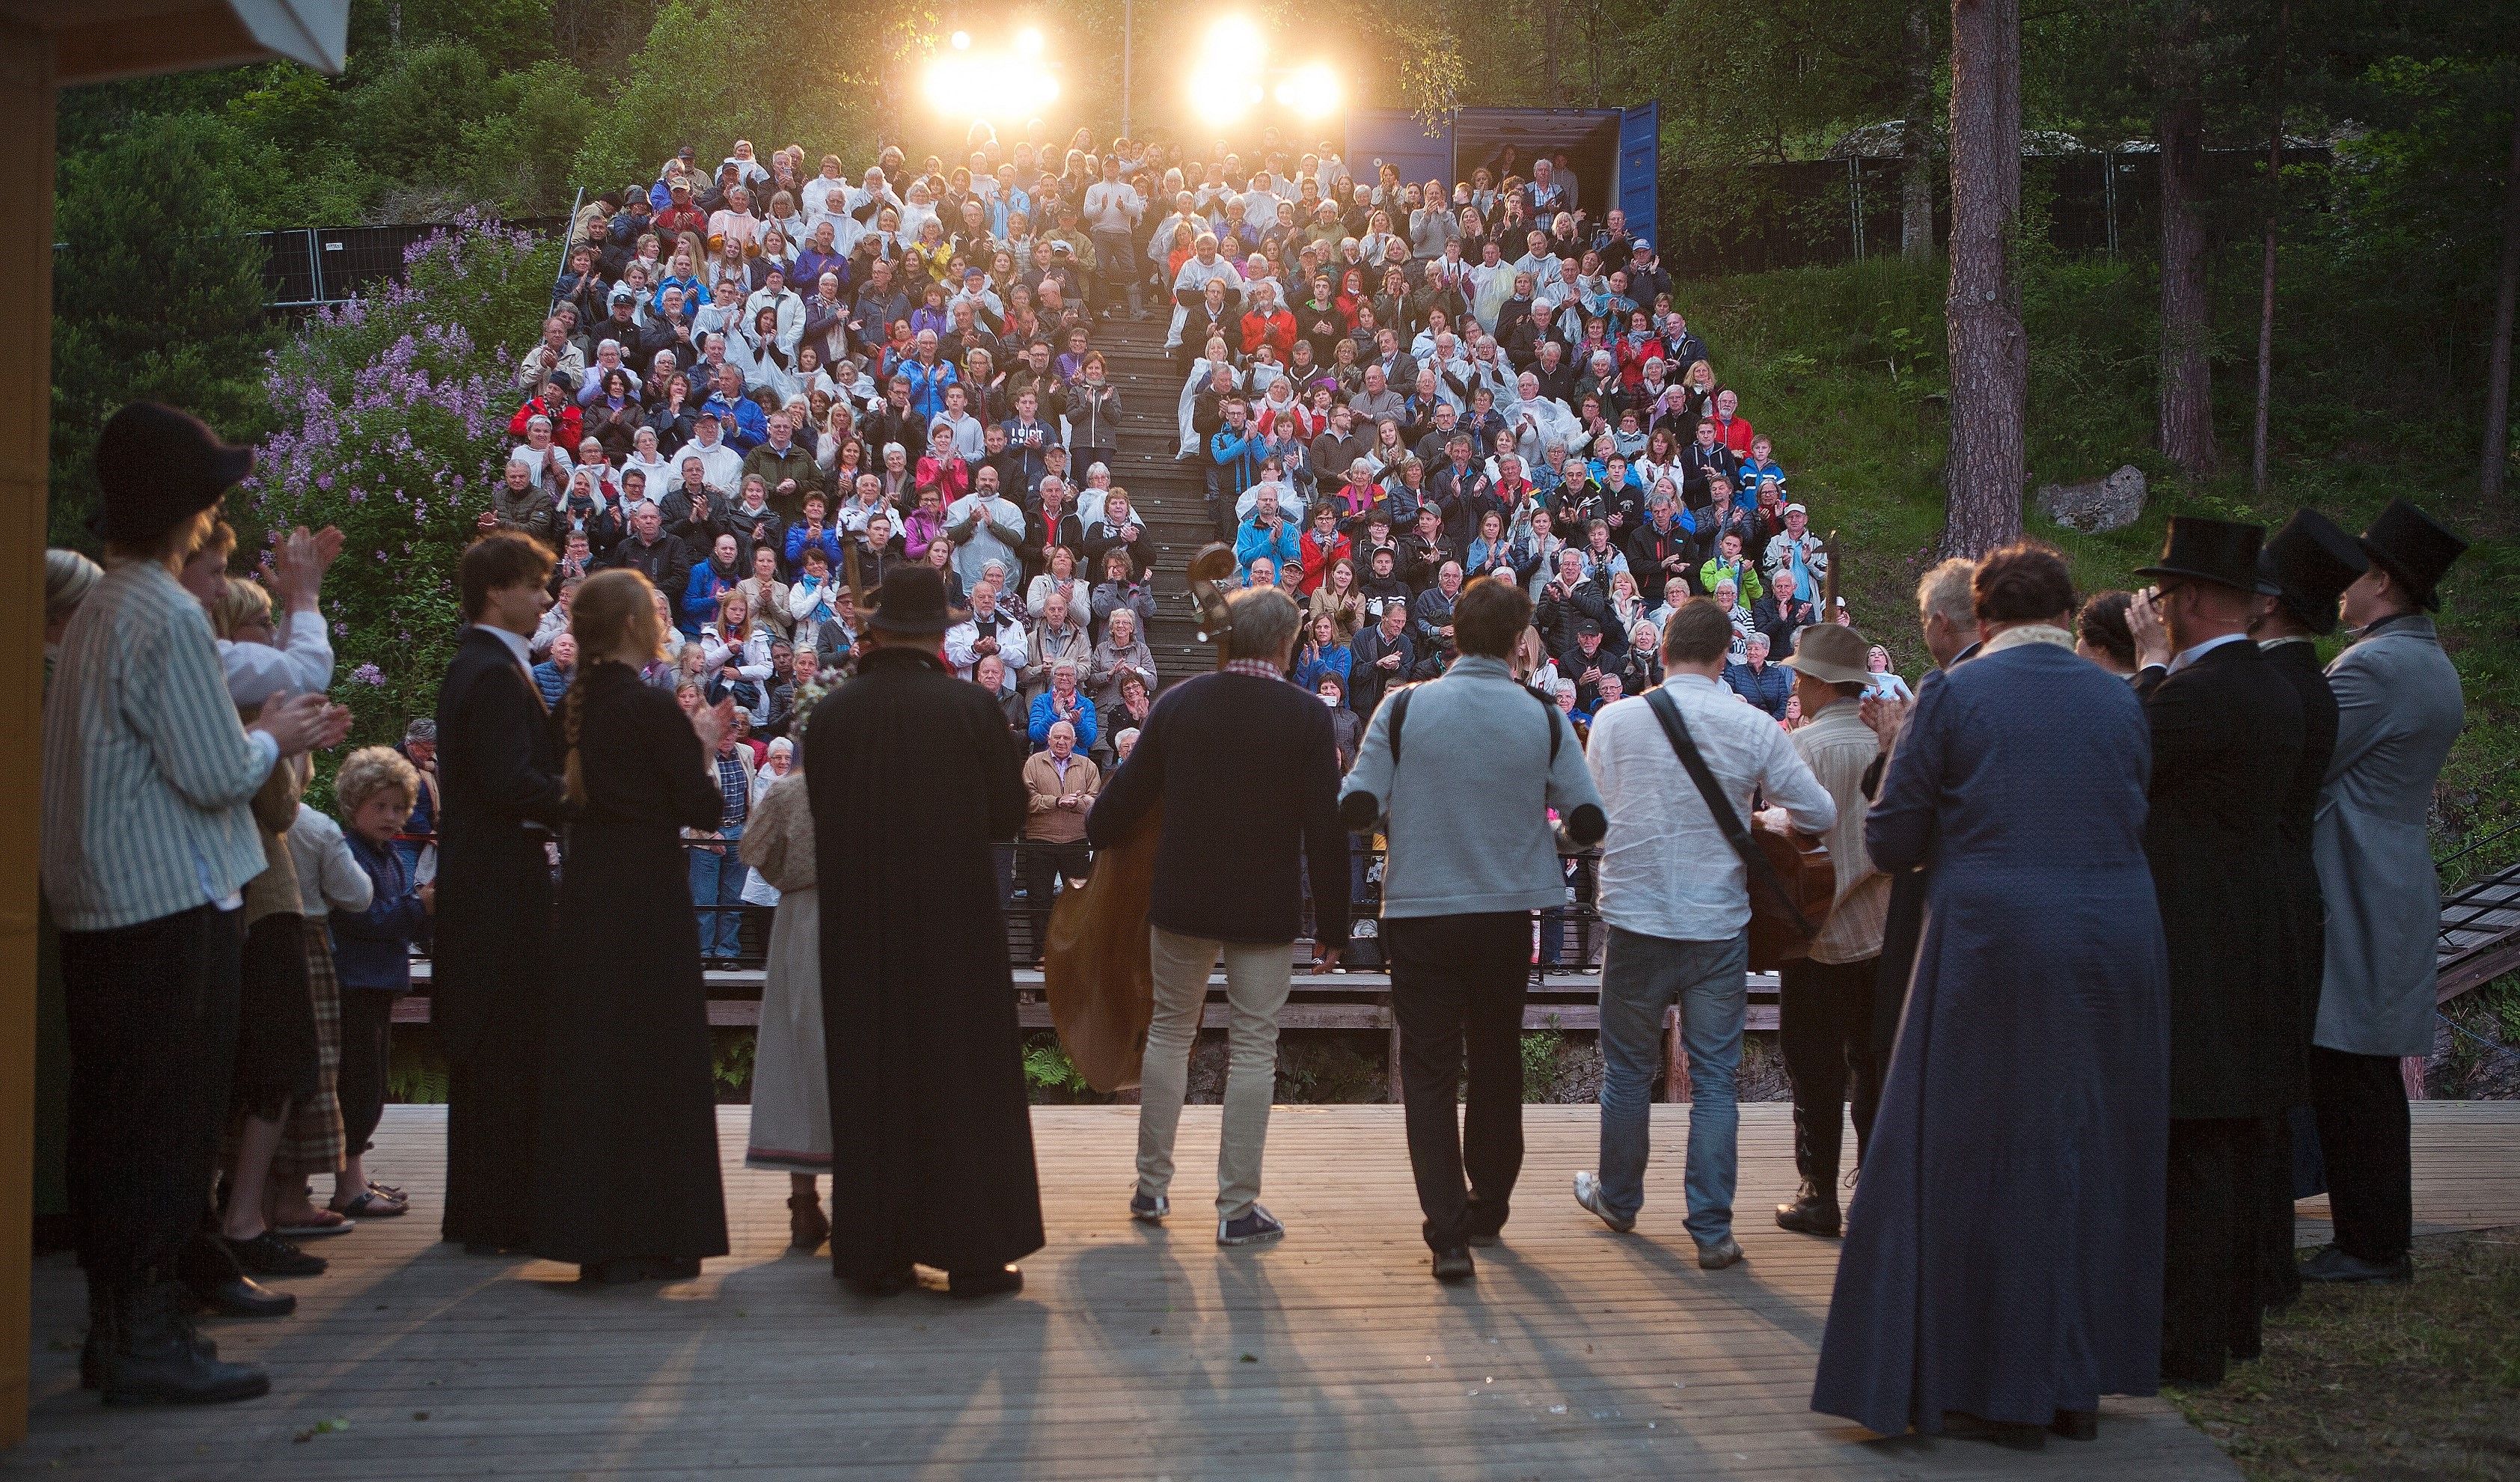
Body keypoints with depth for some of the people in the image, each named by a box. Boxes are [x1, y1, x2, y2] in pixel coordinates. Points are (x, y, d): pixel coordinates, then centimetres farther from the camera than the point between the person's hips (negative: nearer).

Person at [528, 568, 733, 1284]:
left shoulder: (570, 708, 7)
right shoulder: (651, 707, -14)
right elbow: (704, 808, -13)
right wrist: (704, 748, 5)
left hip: (585, 897, 7)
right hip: (648, 903, -7)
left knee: (587, 1058, 11)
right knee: (654, 1061, 2)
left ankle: (587, 1231, 18)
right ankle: (646, 1237, 7)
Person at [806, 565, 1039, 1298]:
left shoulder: (831, 713, -4)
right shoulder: (973, 707, -10)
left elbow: (821, 815, 5)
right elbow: (1008, 814, -2)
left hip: (858, 924, 2)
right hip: (956, 918, -2)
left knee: (868, 1079, 11)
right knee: (965, 1079, 7)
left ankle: (875, 1252, 14)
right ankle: (974, 1251, 9)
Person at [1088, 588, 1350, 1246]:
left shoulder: (1178, 702, -1)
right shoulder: (1306, 715, -8)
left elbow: (1127, 794, 6)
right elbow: (1326, 829, -9)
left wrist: (1094, 834, 27)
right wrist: (1332, 925, -2)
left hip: (1183, 898, 3)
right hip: (1268, 910, -2)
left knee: (1169, 1032, 17)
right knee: (1254, 1048, 5)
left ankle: (1152, 1186, 24)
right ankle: (1237, 1208, 8)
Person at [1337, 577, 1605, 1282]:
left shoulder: (1404, 709, -7)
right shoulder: (1544, 718, -4)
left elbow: (1356, 810, -10)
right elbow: (1588, 822, -3)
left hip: (1420, 912, -2)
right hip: (1507, 912, 2)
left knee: (1430, 1070, 4)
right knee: (1496, 1064, 18)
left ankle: (1448, 1229, -5)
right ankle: (1488, 1210, 31)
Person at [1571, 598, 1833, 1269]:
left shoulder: (1614, 721, -6)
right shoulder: (1754, 728, -6)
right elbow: (1820, 815, -1)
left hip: (1637, 918, 0)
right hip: (1720, 924, 0)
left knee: (1628, 1068, 15)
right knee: (1714, 1076, 7)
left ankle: (1618, 1199, 31)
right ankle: (1712, 1228, 7)